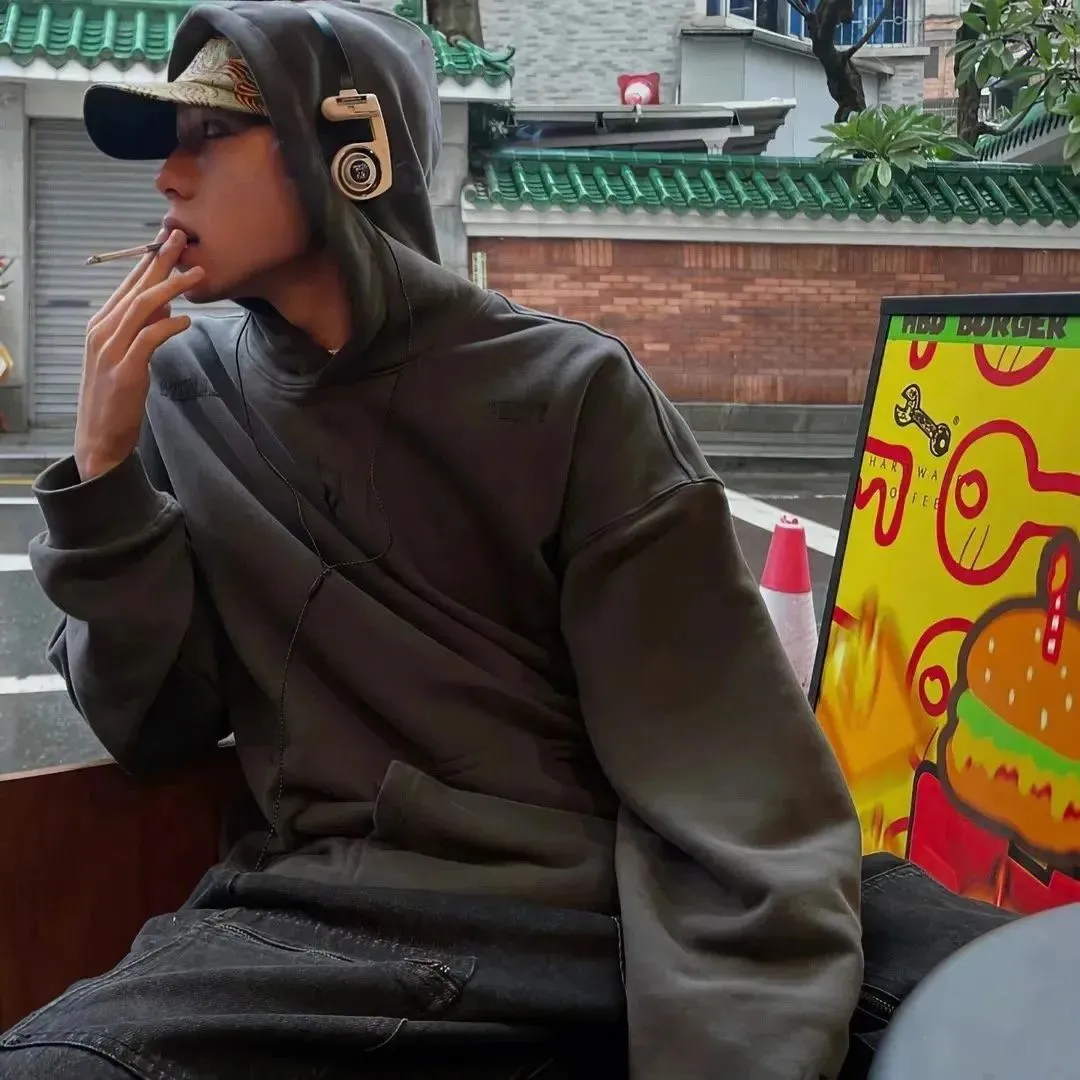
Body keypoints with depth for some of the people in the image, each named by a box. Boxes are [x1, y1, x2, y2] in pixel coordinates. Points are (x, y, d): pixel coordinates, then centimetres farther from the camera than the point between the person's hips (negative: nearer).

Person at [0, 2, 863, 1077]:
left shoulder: (568, 394, -7)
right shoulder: (184, 394, 5)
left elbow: (730, 790, -11)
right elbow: (155, 727, 5)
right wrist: (105, 462, -7)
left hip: (570, 956, -2)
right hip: (299, 926, 3)